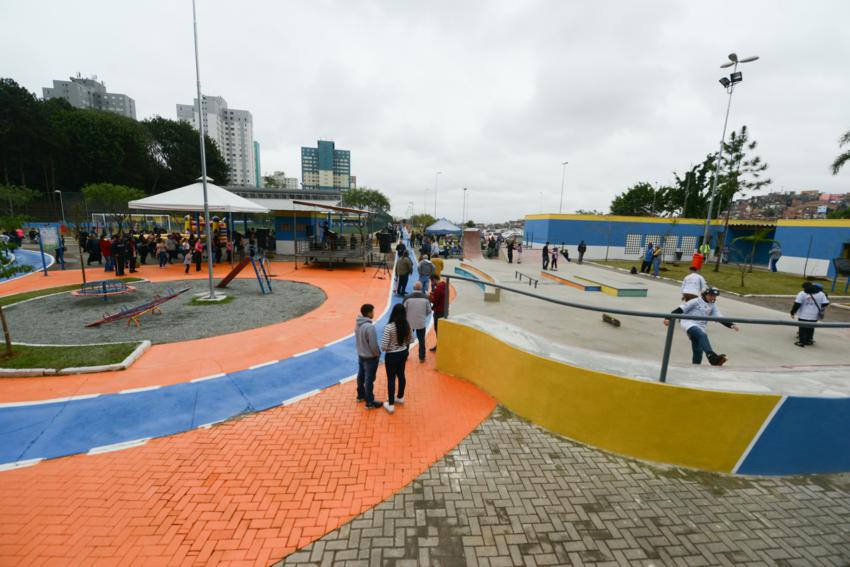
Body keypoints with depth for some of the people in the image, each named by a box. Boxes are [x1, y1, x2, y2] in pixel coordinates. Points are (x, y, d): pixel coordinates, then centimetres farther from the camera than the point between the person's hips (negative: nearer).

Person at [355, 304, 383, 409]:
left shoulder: (357, 323, -5)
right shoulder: (369, 327, -31)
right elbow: (373, 344, -25)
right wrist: (377, 354, -8)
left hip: (360, 355, 8)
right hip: (370, 357, -8)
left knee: (361, 376, 23)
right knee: (369, 379, 5)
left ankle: (361, 395, 42)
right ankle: (370, 402, 19)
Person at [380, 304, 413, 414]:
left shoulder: (389, 327, -25)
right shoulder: (407, 325, -8)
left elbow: (383, 346, -23)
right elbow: (408, 341, 6)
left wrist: (387, 348, -1)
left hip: (391, 356, -5)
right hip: (403, 353, 6)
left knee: (391, 379, 7)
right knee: (401, 375, 22)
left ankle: (391, 405, 17)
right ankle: (400, 397, 41)